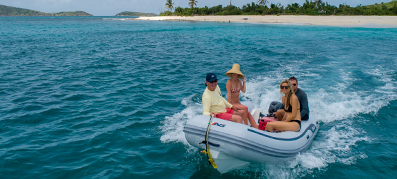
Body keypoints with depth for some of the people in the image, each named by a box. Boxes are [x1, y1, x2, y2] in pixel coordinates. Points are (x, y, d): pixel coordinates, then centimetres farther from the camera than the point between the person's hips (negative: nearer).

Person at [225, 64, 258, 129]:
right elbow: (229, 94, -18)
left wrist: (244, 82, 1)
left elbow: (244, 91, 10)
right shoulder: (229, 82, -13)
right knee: (245, 108, -27)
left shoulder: (239, 81, 7)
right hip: (232, 103, -6)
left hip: (238, 103, 6)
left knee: (248, 114, -12)